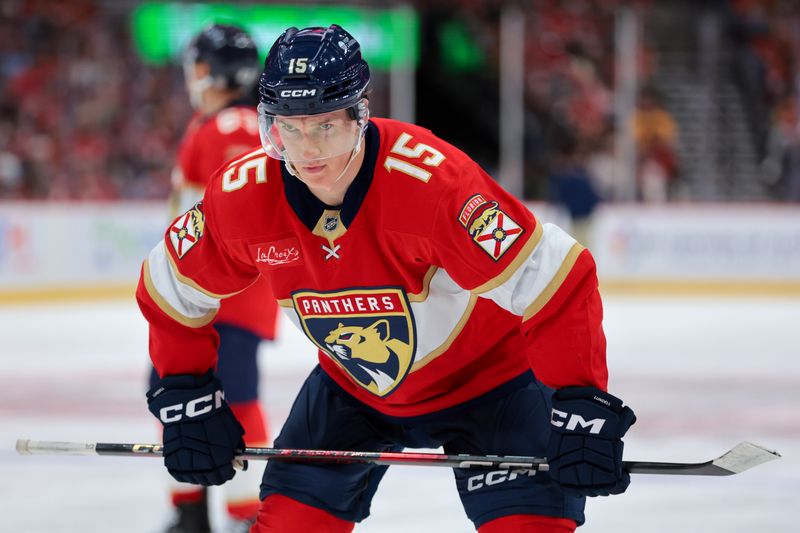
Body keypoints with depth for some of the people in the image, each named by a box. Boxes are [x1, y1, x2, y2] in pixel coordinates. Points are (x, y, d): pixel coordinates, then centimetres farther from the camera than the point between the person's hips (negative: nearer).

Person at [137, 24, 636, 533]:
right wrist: (186, 396, -5)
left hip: (485, 374, -4)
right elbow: (171, 290, -1)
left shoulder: (431, 180, -35)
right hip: (351, 387, 4)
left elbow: (554, 282, -34)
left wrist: (581, 406, -37)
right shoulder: (241, 196, -20)